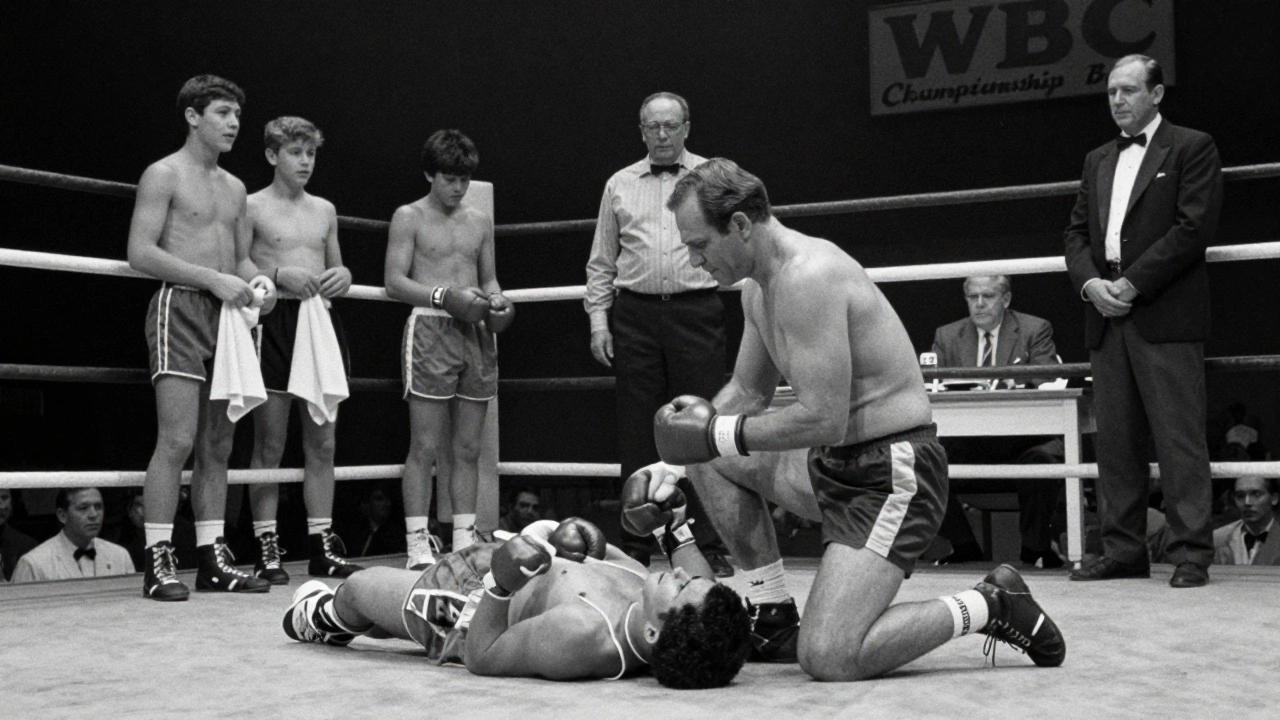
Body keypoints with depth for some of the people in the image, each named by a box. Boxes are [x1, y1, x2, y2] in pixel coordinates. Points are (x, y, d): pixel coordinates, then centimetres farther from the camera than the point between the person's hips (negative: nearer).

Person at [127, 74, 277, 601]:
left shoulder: (234, 188, 20)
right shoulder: (164, 175, -2)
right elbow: (141, 253, -11)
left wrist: (258, 281, 0)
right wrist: (213, 278, -18)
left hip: (227, 315, 7)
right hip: (181, 307, -7)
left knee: (218, 445, 7)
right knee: (177, 439, -14)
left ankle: (212, 557, 11)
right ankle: (158, 561, -10)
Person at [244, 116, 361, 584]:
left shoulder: (325, 210, 16)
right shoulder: (252, 207, 1)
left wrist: (343, 277, 1)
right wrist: (279, 275, -17)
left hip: (321, 322, 5)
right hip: (275, 322, -5)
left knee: (323, 442, 5)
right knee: (270, 445, -1)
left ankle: (322, 545, 11)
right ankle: (267, 548, 4)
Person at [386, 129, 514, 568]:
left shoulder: (480, 222, 17)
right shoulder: (409, 218, 3)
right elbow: (394, 282, -4)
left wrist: (495, 299, -1)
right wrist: (445, 295, -17)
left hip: (476, 334, 5)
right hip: (430, 331, -5)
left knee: (468, 448, 6)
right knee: (425, 447, -6)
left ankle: (465, 543, 10)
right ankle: (418, 548, -4)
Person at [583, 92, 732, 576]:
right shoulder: (619, 185, 14)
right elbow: (601, 262, 15)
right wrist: (598, 319, 6)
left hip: (697, 313, -2)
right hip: (634, 314, 2)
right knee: (637, 432, 4)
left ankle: (710, 545, 3)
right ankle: (636, 546, 11)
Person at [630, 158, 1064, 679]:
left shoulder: (807, 278, -23)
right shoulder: (760, 284, 9)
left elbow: (823, 419, -27)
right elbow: (748, 392, 21)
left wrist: (716, 435, -18)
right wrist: (672, 463, 10)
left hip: (891, 475, -10)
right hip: (835, 463, 10)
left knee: (827, 659, -19)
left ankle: (990, 606, 1)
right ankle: (773, 620, 17)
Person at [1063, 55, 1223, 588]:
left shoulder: (1192, 148, 2)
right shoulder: (1098, 161, 22)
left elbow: (1194, 228, -9)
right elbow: (1077, 232, 17)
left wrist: (1133, 283, -13)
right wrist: (1090, 282, -3)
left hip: (1165, 316, -6)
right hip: (1108, 318, 6)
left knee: (1179, 438, -6)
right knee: (1115, 441, 6)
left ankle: (1191, 554, -2)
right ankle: (1123, 550, 11)